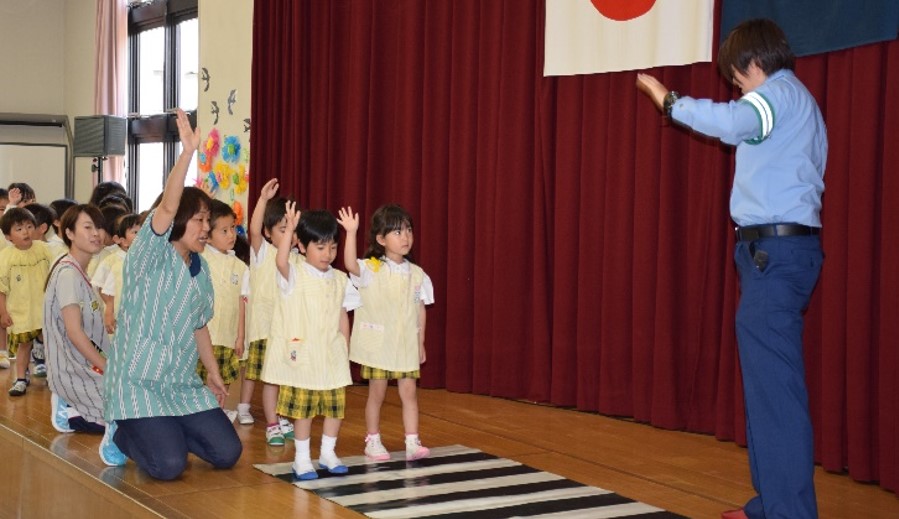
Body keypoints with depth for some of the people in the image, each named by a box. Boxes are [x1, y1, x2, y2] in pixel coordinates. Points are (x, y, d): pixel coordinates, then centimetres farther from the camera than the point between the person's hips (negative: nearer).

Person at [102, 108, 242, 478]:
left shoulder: (201, 268, 10)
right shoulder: (150, 257, -11)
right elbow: (167, 207, -28)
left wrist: (214, 375, 17)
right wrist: (187, 152, -38)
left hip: (184, 384, 7)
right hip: (139, 382, -7)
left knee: (227, 454, -3)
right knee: (169, 466, -20)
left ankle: (162, 432, 20)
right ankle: (121, 433, 11)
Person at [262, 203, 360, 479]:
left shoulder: (339, 280, 8)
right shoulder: (294, 275, -6)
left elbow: (343, 317, 12)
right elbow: (281, 261, -29)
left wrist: (345, 349, 10)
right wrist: (289, 228, -39)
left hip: (331, 357, 4)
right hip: (301, 356, -4)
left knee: (336, 406, 9)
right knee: (303, 408, 3)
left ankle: (327, 453, 25)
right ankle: (302, 458, 15)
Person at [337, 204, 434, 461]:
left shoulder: (416, 274, 3)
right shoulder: (371, 269, -8)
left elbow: (420, 310, 8)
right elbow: (351, 265, -30)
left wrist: (421, 343, 9)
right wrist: (351, 233, -40)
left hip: (406, 345, 3)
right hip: (377, 343, -3)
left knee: (409, 392, 1)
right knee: (377, 392, 6)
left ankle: (413, 442, 5)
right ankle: (373, 442, 19)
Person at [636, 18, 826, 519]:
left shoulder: (779, 93, -9)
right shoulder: (797, 101, 23)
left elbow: (729, 122, -29)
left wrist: (669, 100, -17)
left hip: (775, 250, -11)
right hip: (781, 248, 11)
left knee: (775, 384, -12)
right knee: (769, 381, 13)